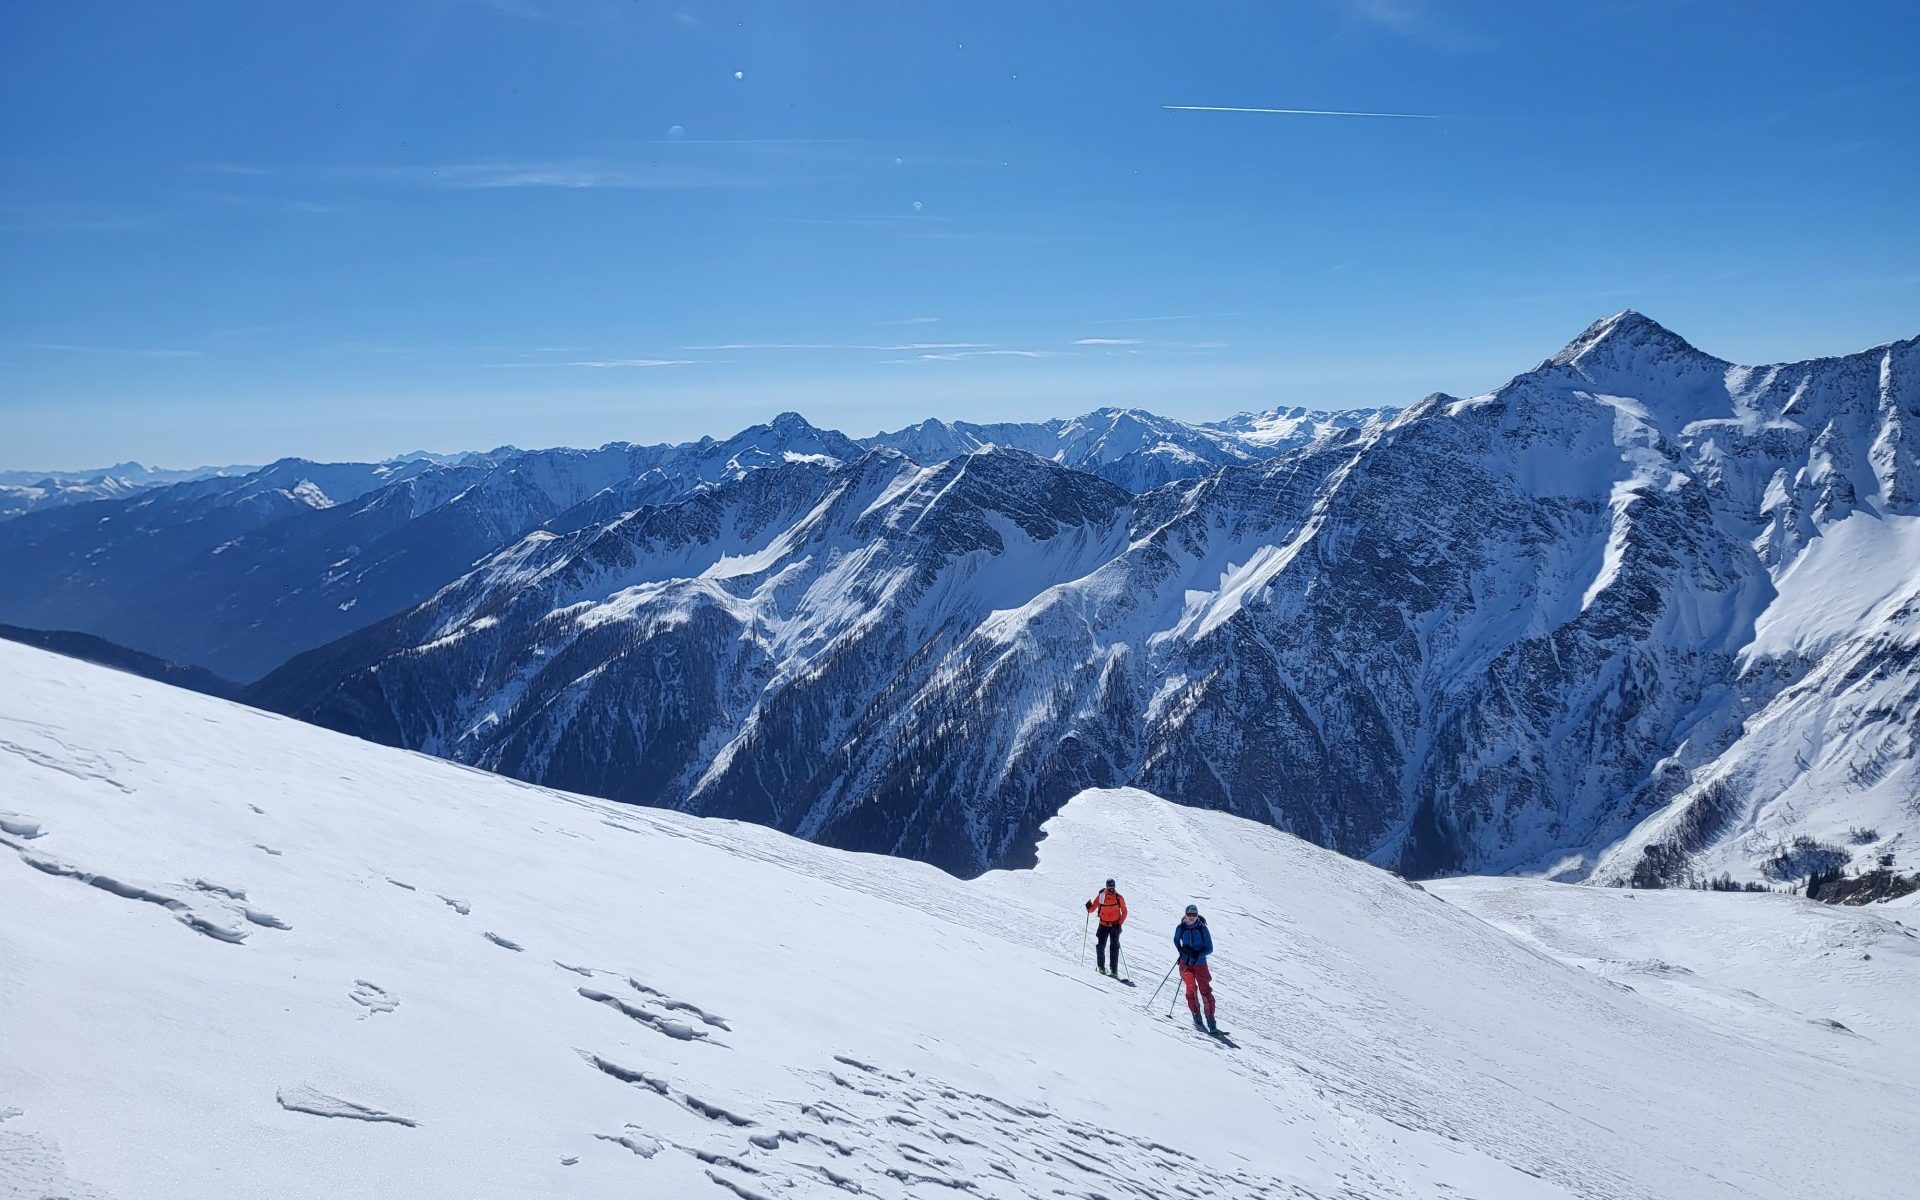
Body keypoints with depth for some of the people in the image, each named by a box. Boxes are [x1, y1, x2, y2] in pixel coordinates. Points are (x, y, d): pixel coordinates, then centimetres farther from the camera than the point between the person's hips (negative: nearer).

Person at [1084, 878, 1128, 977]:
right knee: (1100, 946, -2)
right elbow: (1092, 909, -1)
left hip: (1115, 926, -1)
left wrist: (1120, 924, -10)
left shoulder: (1119, 898, -8)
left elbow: (1124, 912, -1)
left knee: (1114, 947, -3)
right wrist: (1089, 907, -23)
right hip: (1103, 925, 1)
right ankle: (1101, 966, 16)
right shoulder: (1100, 896, -6)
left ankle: (1114, 970, 0)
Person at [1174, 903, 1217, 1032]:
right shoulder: (1181, 928, -2)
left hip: (1200, 964, 0)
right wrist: (1181, 951, 2)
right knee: (1191, 988, -18)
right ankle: (1197, 1018, -9)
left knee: (1206, 991, -5)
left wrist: (1198, 954, -18)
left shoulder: (1203, 929, -7)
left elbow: (1209, 948, -3)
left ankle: (1211, 1022, 2)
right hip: (1186, 963, 0)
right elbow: (1176, 940, 18)